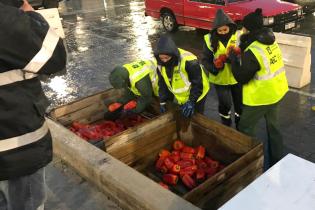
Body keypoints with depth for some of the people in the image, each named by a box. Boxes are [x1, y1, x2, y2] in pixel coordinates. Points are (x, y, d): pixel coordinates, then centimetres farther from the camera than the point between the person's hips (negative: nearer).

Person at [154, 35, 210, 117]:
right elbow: (162, 84, -1)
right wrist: (163, 101, -5)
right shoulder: (160, 64, -13)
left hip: (196, 94, -6)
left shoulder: (188, 61, -34)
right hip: (181, 97, 6)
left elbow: (197, 83, -26)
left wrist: (191, 101, -27)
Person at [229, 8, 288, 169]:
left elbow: (241, 78, -20)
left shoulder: (253, 52, -28)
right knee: (272, 124, 24)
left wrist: (233, 59, -8)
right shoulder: (270, 41, -1)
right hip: (277, 91, 9)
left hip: (261, 96, -9)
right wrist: (241, 55, -2)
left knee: (245, 128, 9)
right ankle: (276, 158, 38)